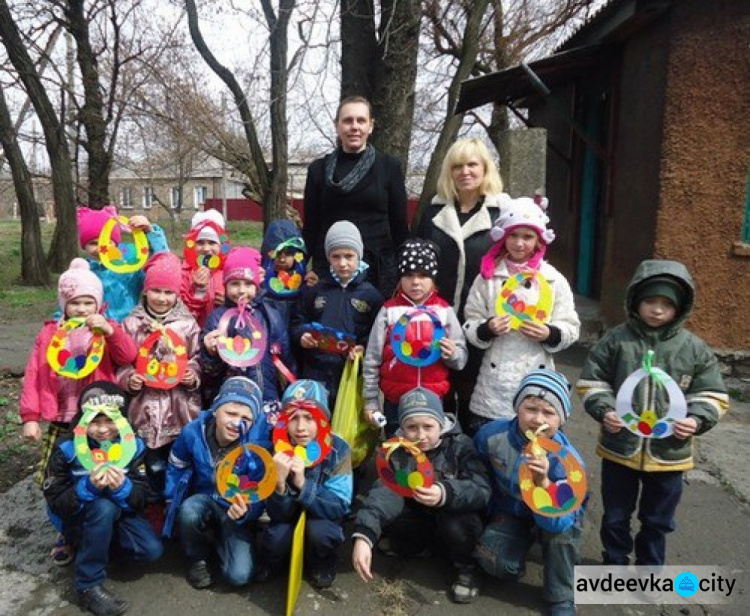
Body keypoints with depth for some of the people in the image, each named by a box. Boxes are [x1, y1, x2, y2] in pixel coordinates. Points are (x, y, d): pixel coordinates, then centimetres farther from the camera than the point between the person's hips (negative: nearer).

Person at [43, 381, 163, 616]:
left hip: (119, 514, 3)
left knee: (151, 550, -20)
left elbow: (142, 499, -13)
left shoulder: (133, 445, -13)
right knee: (104, 507, -37)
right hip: (78, 519, -3)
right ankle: (88, 586, -20)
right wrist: (88, 487, -36)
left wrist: (122, 488, -35)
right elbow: (55, 503, -18)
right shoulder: (67, 449, -19)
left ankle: (103, 543, 10)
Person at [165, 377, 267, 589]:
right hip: (202, 500, 2)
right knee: (188, 512, -35)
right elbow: (176, 467, 4)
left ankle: (218, 538, 17)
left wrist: (246, 512, -39)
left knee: (239, 575, -17)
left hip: (236, 507, -1)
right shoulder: (193, 431, -18)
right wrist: (172, 502, 1)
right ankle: (197, 558, 0)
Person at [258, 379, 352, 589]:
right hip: (289, 517, 2)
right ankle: (275, 562, 8)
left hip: (323, 519, -1)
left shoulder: (338, 450, -23)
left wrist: (302, 483, -40)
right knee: (275, 539, -28)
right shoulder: (278, 450, -19)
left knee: (319, 530, -32)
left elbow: (339, 507, -26)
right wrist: (280, 483, -40)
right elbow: (277, 515, -19)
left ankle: (322, 565, 2)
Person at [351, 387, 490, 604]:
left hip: (457, 518, -3)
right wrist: (363, 536, -45)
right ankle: (415, 545, 8)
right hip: (420, 520, 3)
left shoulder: (460, 445, -20)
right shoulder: (397, 450, -14)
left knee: (455, 523, -35)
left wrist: (445, 493, -53)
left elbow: (481, 490, -32)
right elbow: (384, 491, -29)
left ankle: (466, 566, -2)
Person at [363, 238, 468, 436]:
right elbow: (372, 359, 2)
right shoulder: (389, 310, -1)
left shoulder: (444, 310, 1)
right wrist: (370, 400, 2)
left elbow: (461, 358, 3)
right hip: (395, 401, 0)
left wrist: (452, 354, -19)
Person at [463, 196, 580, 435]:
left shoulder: (554, 279, 3)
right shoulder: (487, 277, 2)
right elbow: (470, 326, 3)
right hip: (495, 385, 0)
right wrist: (487, 328, -17)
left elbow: (571, 328, 4)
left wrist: (549, 334, -16)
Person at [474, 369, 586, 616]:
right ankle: (523, 542, 13)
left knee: (561, 527, -35)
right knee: (495, 561, -24)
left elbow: (557, 523, -38)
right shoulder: (492, 434, -24)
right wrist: (491, 508, 5)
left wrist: (542, 483, -53)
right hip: (509, 513, 1)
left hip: (550, 516, -1)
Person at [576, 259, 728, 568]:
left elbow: (712, 396, 2)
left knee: (658, 520, 20)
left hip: (669, 452, 1)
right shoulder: (616, 340, -7)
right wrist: (604, 411, -19)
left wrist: (696, 420, -16)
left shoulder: (695, 349, -3)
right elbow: (591, 383, -3)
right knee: (615, 516, 17)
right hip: (620, 447, -1)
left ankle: (650, 569, 42)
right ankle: (615, 562, 40)